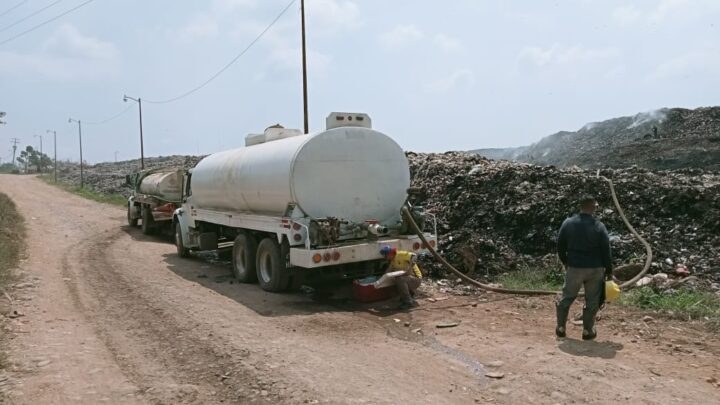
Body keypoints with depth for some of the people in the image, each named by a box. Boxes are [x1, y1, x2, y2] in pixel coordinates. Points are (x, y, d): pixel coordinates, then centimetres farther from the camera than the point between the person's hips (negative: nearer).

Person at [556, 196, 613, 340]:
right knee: (592, 301, 10)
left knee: (567, 297, 13)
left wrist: (565, 262, 18)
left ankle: (561, 328, 19)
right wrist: (609, 271, 4)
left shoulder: (568, 223, -4)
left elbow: (560, 246, 3)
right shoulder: (599, 226, -10)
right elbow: (606, 251, -6)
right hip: (595, 269, -2)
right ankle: (588, 331, 17)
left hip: (574, 268, 2)